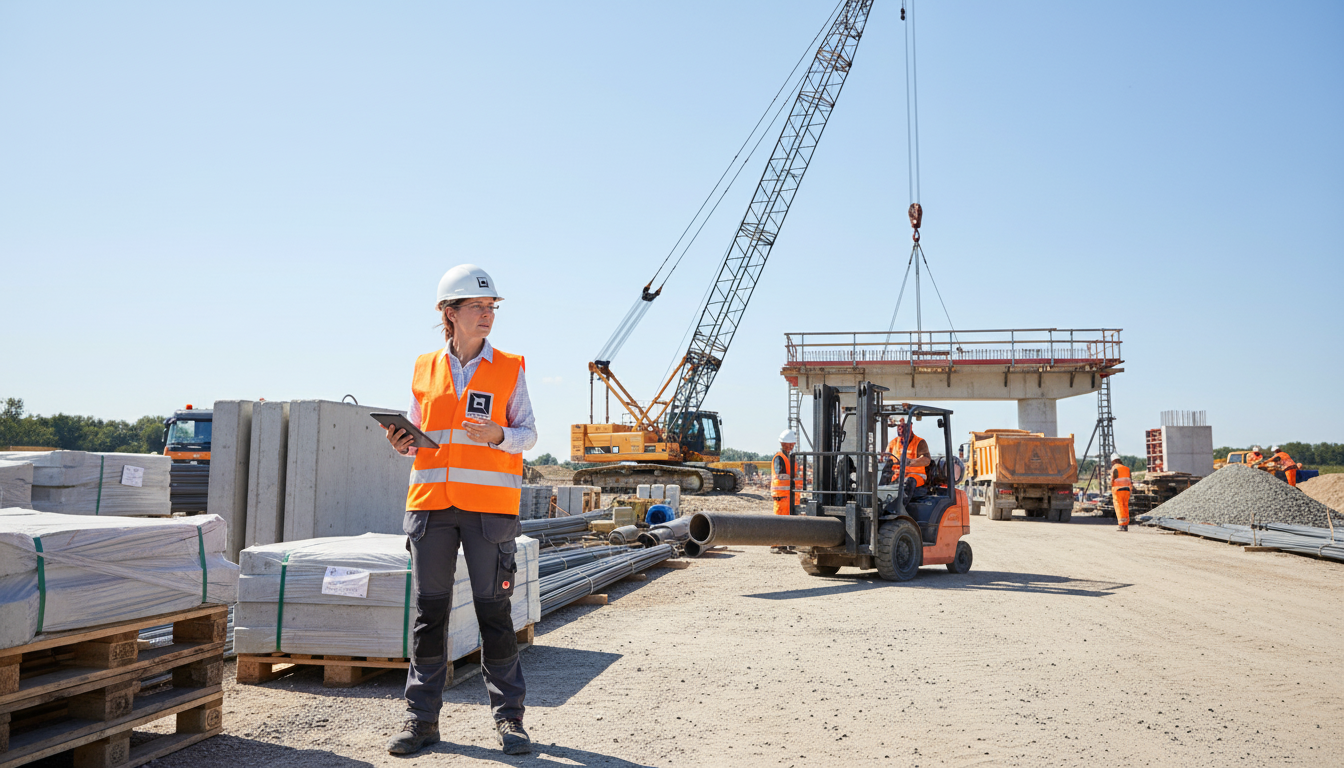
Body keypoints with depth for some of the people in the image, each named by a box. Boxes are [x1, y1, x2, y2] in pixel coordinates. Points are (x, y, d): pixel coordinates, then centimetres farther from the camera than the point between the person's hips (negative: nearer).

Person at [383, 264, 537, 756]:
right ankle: (422, 717, 17)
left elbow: (529, 434, 4)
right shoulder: (425, 369, 11)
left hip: (489, 504, -2)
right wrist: (402, 444, -4)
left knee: (494, 610, 1)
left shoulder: (509, 369, 4)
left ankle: (508, 716, 14)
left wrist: (498, 435, -15)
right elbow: (417, 434, 18)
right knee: (429, 611, 6)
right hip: (430, 503, 2)